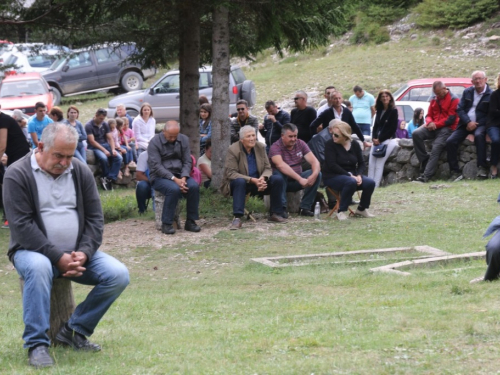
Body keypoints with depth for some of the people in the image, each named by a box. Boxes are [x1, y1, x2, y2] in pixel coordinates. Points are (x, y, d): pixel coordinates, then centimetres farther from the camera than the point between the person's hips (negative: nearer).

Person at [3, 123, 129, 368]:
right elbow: (22, 226, -16)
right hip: (33, 251, -5)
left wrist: (84, 253, -13)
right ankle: (37, 344, -28)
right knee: (38, 267, -39)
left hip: (77, 253, 5)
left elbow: (95, 218, 6)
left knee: (118, 275, -17)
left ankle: (75, 331, -2)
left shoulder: (80, 172, 6)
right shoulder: (18, 175, -9)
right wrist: (58, 257, -23)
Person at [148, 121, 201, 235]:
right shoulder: (155, 142, -9)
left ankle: (190, 221, -13)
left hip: (179, 175, 5)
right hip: (160, 176, -5)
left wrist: (183, 178, -14)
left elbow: (187, 161, 5)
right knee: (174, 189, -35)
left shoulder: (183, 140, 6)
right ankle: (166, 224, -24)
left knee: (194, 186, -25)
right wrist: (174, 179, -23)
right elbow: (156, 166, -15)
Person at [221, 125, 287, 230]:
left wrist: (263, 178, -25)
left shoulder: (261, 147, 0)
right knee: (240, 181, -39)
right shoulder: (233, 150, -16)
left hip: (258, 182, 5)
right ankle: (237, 218, -42)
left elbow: (267, 168, 1)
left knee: (278, 179, -16)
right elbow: (231, 173, -22)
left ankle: (275, 214, -6)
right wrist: (252, 180, -31)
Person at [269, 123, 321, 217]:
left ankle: (305, 207, -16)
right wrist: (300, 179, -41)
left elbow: (314, 161, -6)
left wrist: (314, 175, -30)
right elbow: (281, 165, -32)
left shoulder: (301, 144, 2)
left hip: (296, 182, 5)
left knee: (318, 174, -18)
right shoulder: (275, 147, -14)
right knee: (278, 173, -37)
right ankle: (281, 208, -34)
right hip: (282, 181, -5)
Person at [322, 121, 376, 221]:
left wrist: (359, 175, -14)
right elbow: (332, 165, -18)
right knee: (351, 182, -36)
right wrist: (349, 175, -24)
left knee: (370, 183, -18)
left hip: (352, 175, 5)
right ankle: (341, 211, -22)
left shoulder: (355, 145, 4)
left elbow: (361, 163, 7)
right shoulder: (330, 144, -10)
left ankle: (361, 209, 5)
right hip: (332, 176, -5)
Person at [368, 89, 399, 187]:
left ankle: (375, 185, -20)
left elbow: (393, 128, -8)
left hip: (388, 140, -6)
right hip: (377, 140, 6)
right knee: (371, 163, -8)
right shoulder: (379, 111, 16)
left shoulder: (393, 111, -3)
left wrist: (380, 139, -10)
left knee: (379, 163, -17)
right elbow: (376, 125, 16)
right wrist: (374, 138, -3)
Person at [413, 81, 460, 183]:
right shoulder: (434, 99, 16)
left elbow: (451, 119, -10)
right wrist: (430, 122, -7)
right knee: (416, 134, -20)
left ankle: (426, 176, -32)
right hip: (433, 127, 6)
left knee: (436, 148, -26)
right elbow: (429, 115, 18)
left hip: (447, 128, -6)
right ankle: (424, 160, -17)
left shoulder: (454, 100, -4)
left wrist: (436, 124, -12)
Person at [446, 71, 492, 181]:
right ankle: (455, 172, -16)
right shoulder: (467, 92, 12)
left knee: (479, 135, -38)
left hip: (480, 125, -4)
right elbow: (459, 109, 5)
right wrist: (468, 122, -12)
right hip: (465, 124, 4)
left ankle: (482, 168, -38)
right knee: (450, 142, -18)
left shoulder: (490, 95, -1)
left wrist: (475, 124, -14)